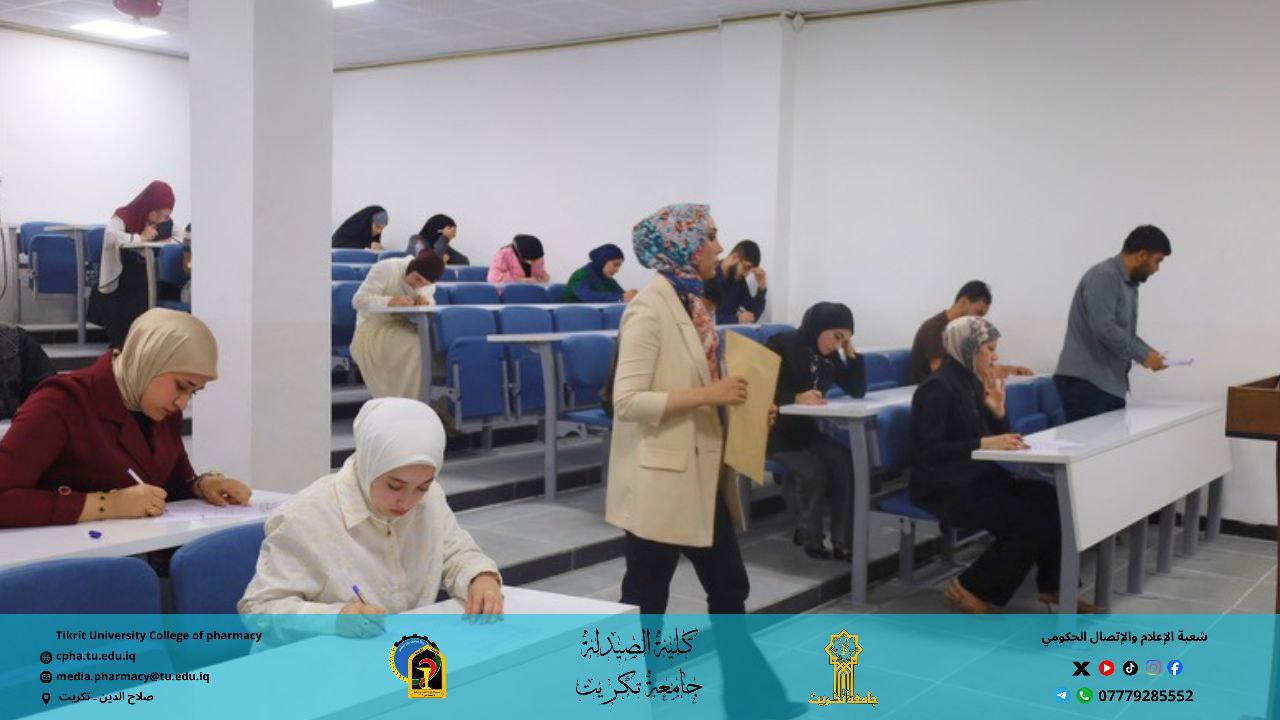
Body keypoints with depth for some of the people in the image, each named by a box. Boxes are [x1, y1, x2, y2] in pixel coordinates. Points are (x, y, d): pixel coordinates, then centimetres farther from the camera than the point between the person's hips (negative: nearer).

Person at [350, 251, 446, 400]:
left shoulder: (425, 281, 2)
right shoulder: (385, 268, -16)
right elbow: (358, 300, -19)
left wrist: (425, 300, -20)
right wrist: (390, 301, -36)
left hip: (402, 327, 6)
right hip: (373, 328, -6)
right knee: (416, 347, -30)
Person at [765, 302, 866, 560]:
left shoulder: (829, 356, 7)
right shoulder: (781, 345, -14)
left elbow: (858, 390, 3)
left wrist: (850, 350, -5)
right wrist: (796, 398, -37)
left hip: (805, 430, 6)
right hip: (775, 431, -6)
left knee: (845, 461, -20)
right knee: (814, 470, -28)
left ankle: (843, 542, -15)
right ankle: (810, 537, -5)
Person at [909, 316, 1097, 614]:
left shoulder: (972, 383, 11)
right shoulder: (938, 388, -16)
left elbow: (999, 437, 13)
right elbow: (929, 450, -24)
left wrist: (998, 410, -5)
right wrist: (983, 443, -29)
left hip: (977, 477, 9)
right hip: (944, 487, -9)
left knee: (1052, 501, -6)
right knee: (1030, 522, -19)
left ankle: (1052, 586, 8)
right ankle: (969, 588, -5)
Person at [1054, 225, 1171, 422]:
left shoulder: (1129, 284, 17)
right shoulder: (1103, 276, -12)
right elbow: (1104, 328, -22)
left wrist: (1149, 353, 9)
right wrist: (1143, 356, -14)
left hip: (1111, 384, 10)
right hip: (1085, 383, -9)